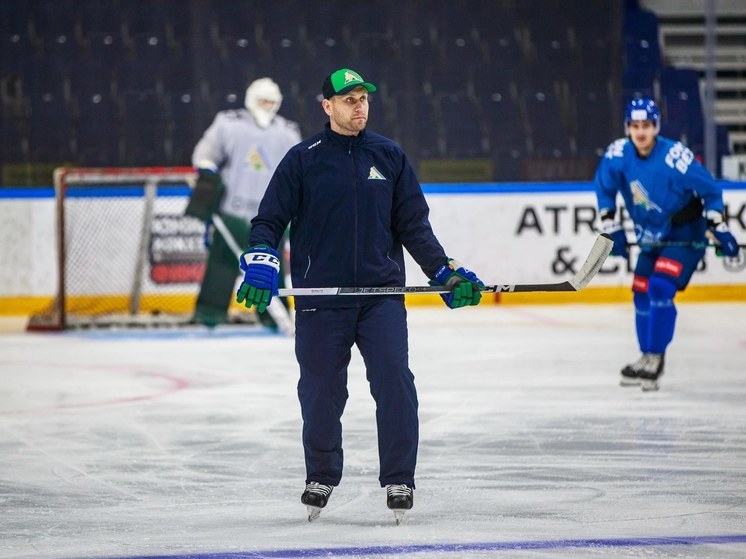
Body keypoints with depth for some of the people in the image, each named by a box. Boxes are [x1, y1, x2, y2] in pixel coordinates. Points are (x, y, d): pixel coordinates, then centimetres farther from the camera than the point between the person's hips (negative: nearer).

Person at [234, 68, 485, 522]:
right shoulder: (303, 160, 2)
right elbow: (269, 220, 3)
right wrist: (260, 264, -14)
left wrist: (447, 273, 4)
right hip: (320, 299, -1)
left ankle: (399, 479, 0)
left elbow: (414, 226, 12)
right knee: (321, 391, 5)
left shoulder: (389, 157, 8)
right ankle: (322, 476, 26)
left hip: (381, 292, 1)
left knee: (394, 380, -11)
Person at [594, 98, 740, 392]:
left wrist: (718, 227, -17)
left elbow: (710, 191, -16)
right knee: (642, 295, 9)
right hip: (651, 238, 6)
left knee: (660, 289, -21)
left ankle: (655, 357, -13)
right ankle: (647, 358, 25)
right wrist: (611, 227, 2)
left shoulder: (675, 157, -27)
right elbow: (604, 189, 6)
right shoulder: (618, 154, -12)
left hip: (685, 237, -6)